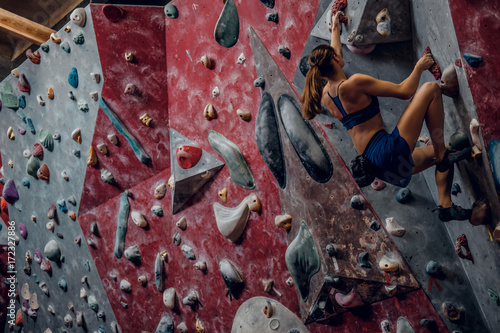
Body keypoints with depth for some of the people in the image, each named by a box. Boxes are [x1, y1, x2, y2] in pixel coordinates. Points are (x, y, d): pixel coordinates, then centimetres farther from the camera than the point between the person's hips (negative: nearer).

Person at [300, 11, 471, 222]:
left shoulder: (325, 94, 10)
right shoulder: (353, 83, -14)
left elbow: (332, 60, 31)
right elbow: (404, 91, -10)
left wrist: (335, 28, 43)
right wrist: (419, 67, 7)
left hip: (373, 162, 9)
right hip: (390, 152, -9)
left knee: (441, 155, 28)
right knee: (431, 89, -4)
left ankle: (446, 207, 25)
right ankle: (442, 155, 0)